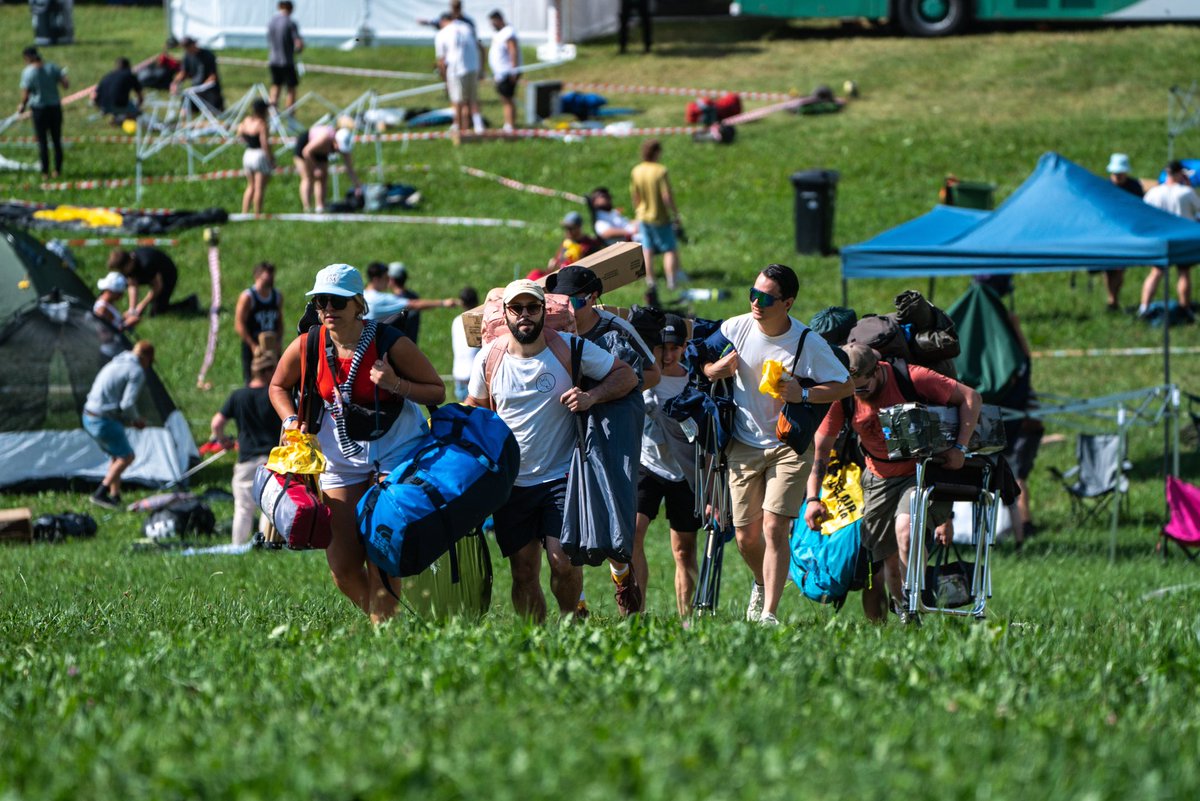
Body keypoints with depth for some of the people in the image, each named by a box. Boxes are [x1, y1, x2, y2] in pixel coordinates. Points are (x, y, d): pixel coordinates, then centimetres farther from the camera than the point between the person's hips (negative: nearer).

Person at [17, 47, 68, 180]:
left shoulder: (28, 72, -10)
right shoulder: (52, 67, 0)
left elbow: (25, 94, -10)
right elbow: (66, 85, -2)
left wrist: (23, 106, 9)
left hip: (39, 109, -3)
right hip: (55, 107, 3)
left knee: (42, 142, 4)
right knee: (56, 140, 11)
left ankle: (45, 172, 4)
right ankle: (57, 170, 12)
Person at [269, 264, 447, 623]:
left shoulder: (391, 344, -18)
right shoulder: (306, 347, -8)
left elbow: (437, 392, -10)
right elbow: (278, 385, 12)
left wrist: (396, 384, -27)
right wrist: (291, 421, -5)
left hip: (396, 454, -4)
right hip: (341, 457, 4)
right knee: (342, 565, 2)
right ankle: (380, 617, 24)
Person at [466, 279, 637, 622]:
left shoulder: (570, 348, -6)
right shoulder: (489, 358, 0)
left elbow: (627, 375, 0)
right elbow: (475, 408, 16)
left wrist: (592, 396, -18)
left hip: (560, 478, -2)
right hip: (511, 483, 2)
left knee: (564, 561, -13)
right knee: (523, 574, 2)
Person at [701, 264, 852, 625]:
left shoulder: (809, 344, -14)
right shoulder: (735, 329, -6)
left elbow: (845, 386, -7)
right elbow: (704, 365, 9)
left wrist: (804, 394, -23)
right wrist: (715, 370, -16)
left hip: (789, 446, -3)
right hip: (744, 443, 3)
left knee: (774, 529, -16)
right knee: (746, 535, 8)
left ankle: (768, 613, -13)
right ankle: (762, 584, 39)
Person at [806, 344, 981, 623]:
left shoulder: (912, 379, -20)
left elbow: (970, 397, -11)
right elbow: (820, 448, -1)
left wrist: (960, 447, -20)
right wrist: (812, 499, -9)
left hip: (921, 471, -4)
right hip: (880, 479, 4)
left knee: (905, 528, -30)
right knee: (889, 560, 4)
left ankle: (914, 604, -14)